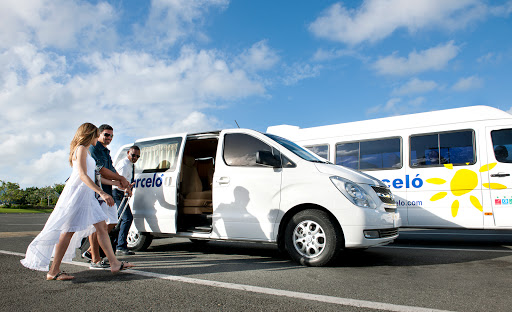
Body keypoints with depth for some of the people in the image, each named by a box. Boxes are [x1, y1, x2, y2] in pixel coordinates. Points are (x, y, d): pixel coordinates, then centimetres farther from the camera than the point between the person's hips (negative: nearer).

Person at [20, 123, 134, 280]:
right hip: (77, 192, -10)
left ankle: (114, 263, 5)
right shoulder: (81, 149, -9)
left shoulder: (85, 150, 20)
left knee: (101, 227, 4)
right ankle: (53, 271, 3)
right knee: (69, 231, -6)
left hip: (86, 195, 10)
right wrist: (102, 193, -30)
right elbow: (82, 175, -21)